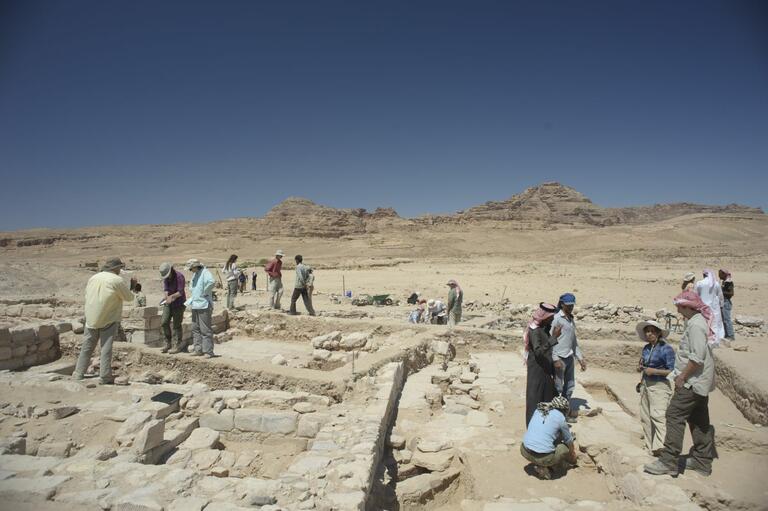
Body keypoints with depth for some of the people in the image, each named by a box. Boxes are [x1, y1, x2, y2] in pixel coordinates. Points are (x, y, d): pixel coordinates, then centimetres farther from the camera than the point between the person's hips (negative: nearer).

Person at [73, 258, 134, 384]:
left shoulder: (93, 278, 8)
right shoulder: (117, 280, -11)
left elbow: (87, 295, 17)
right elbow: (129, 297, -4)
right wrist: (127, 288, 14)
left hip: (91, 319, 5)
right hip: (109, 320, -5)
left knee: (86, 348, 14)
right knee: (106, 349, -1)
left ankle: (78, 374, 19)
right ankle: (105, 377, 1)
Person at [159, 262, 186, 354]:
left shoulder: (179, 276, -17)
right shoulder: (165, 278, 4)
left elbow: (180, 292, -21)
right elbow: (165, 290, -5)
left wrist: (171, 296, -35)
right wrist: (166, 296, -25)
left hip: (179, 303, -6)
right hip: (168, 304, 6)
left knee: (176, 325, -4)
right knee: (164, 323, -2)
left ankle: (179, 345, 7)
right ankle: (168, 344, 10)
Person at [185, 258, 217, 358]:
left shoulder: (205, 272, -13)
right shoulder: (194, 274, 15)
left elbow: (211, 282, -33)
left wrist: (205, 292, -19)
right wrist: (190, 301, 16)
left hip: (204, 305, -9)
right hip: (195, 305, 10)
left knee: (205, 329, -6)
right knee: (195, 328, 13)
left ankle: (208, 351, 0)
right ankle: (198, 349, 21)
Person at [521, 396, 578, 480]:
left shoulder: (538, 410, 13)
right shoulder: (560, 418, -1)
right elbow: (569, 442, 15)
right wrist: (573, 459, 35)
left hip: (525, 452, 4)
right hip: (543, 457, -4)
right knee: (564, 448, 20)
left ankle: (539, 463, 15)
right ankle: (544, 468, 7)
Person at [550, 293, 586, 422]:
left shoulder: (571, 319, 13)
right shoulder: (556, 318, -11)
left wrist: (580, 358, 18)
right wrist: (555, 359, -20)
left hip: (569, 357, 8)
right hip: (559, 358, -8)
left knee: (570, 386, 15)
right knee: (558, 388, -2)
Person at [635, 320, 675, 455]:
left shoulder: (666, 349, -10)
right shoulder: (646, 348, 11)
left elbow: (672, 371, -12)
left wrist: (654, 371, -18)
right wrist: (640, 367, 3)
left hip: (659, 386, -7)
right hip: (645, 385, 7)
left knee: (658, 415, -16)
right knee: (645, 417, 9)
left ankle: (660, 447, -19)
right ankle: (649, 446, 17)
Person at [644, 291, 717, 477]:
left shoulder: (695, 325, -19)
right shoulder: (700, 321, 13)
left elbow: (697, 357, -25)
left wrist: (682, 377, -17)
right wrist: (682, 375, 18)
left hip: (692, 382, -10)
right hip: (700, 382, 10)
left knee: (675, 416, -8)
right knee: (699, 420, 16)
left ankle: (668, 462, -5)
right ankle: (702, 461, 26)